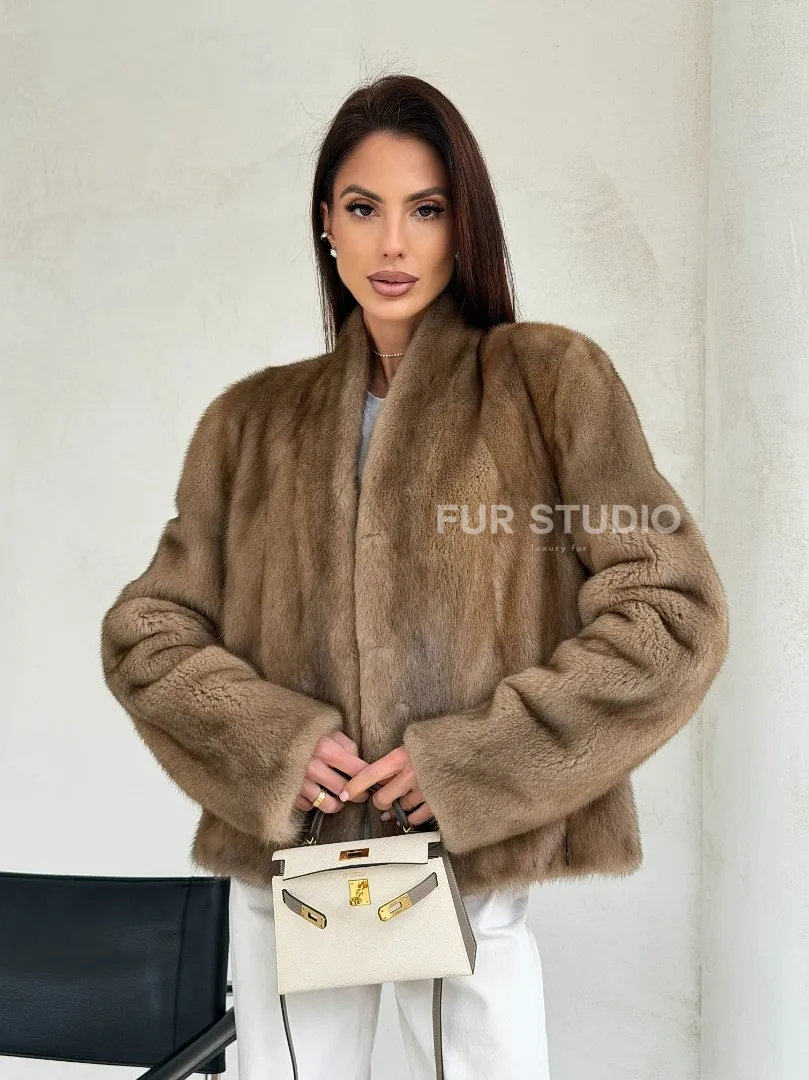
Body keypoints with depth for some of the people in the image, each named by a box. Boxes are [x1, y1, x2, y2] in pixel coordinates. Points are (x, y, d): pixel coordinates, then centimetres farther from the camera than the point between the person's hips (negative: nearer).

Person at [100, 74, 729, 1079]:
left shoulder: (550, 379, -1)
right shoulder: (253, 419, 9)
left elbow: (674, 610, -6)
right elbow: (144, 628, 9)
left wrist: (471, 761, -12)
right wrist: (271, 743, -9)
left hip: (476, 864, -2)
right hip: (281, 858, 3)